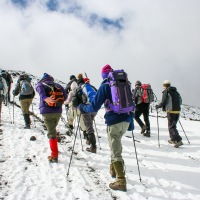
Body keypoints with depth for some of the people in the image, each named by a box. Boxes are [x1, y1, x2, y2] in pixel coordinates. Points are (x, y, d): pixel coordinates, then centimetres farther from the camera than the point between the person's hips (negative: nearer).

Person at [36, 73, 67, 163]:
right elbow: (65, 95, 7)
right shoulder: (57, 85, 18)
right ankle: (54, 149, 42)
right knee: (53, 129, 26)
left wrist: (45, 98, -34)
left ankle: (55, 156, -9)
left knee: (51, 133, -4)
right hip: (58, 111, 4)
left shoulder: (40, 84, 7)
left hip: (47, 111, -4)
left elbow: (40, 90, -18)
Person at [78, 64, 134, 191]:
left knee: (116, 151, -2)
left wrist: (82, 107, 12)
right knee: (115, 145, 27)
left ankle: (121, 182, -4)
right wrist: (131, 119, 28)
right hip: (126, 120, 6)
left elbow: (94, 107, -6)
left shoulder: (104, 87, -4)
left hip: (114, 122, -6)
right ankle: (114, 170, 38)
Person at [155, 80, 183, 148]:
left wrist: (157, 106, 9)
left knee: (171, 127, -4)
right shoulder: (175, 91, 16)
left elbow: (163, 102, -8)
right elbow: (180, 102, 15)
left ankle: (178, 140, -16)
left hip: (171, 111, -7)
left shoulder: (166, 91, -3)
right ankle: (173, 139, 27)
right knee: (173, 125, 20)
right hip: (177, 111, 7)